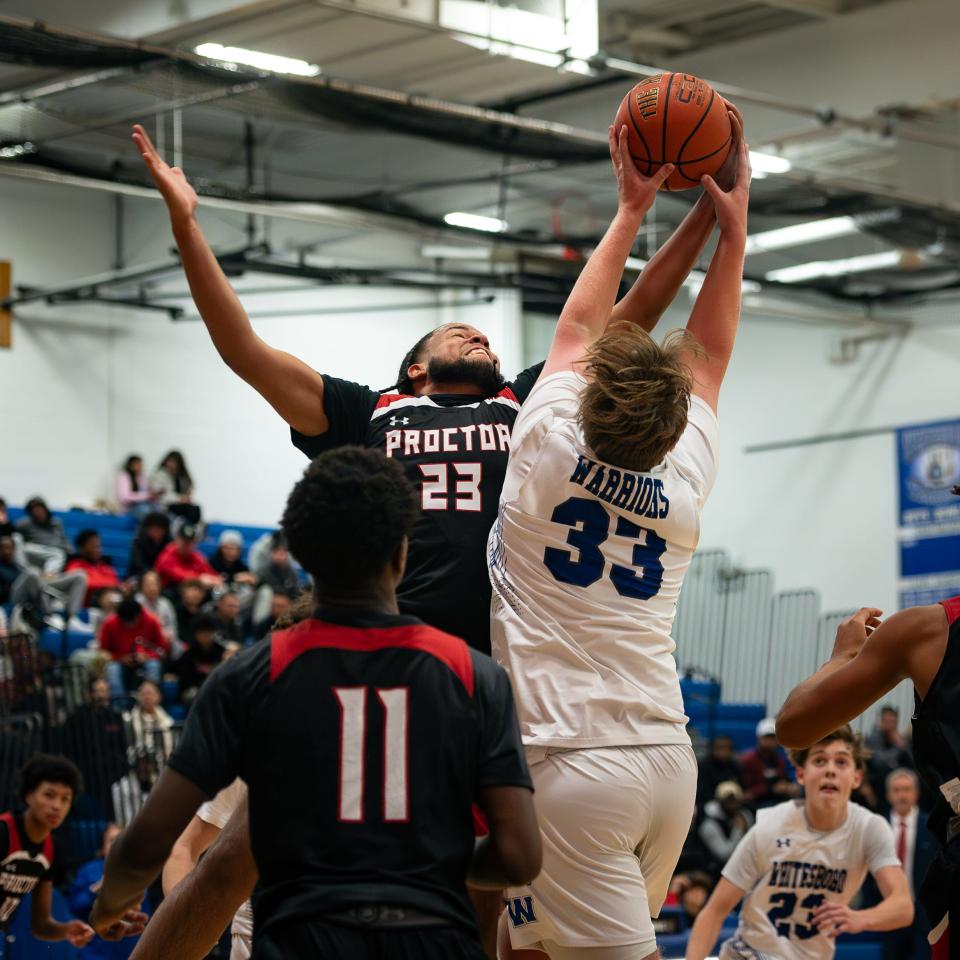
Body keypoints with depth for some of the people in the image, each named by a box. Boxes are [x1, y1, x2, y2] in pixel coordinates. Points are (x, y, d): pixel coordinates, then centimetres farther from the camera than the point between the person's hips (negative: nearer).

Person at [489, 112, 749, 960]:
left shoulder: (549, 451, -8)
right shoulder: (687, 484, 2)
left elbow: (577, 327, 10)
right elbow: (709, 353, 19)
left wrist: (632, 209, 20)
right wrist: (734, 223, 25)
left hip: (573, 764, -5)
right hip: (669, 758, 5)